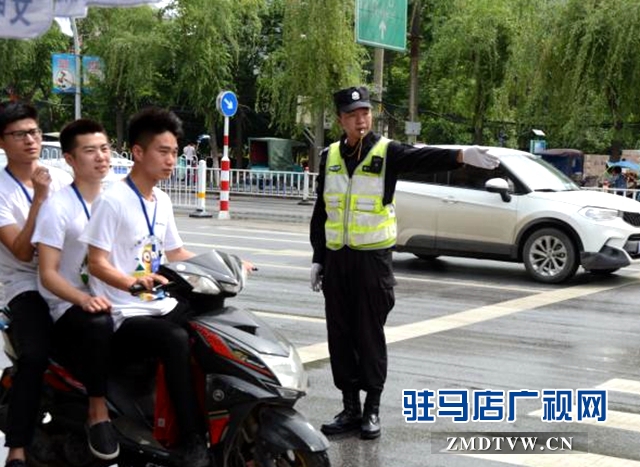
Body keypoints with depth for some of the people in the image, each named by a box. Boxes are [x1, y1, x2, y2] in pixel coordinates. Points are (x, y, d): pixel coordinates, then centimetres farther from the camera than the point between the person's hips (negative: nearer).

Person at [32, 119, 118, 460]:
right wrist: (84, 299, -31)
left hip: (112, 298, 6)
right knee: (99, 325, -38)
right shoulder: (57, 206, -9)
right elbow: (48, 274, -14)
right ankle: (98, 412, -22)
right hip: (69, 305, -6)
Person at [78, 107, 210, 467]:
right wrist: (132, 282, -34)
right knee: (177, 340, -34)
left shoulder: (162, 201, 13)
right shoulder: (113, 201, -11)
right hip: (124, 316, -8)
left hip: (162, 306, 8)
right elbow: (97, 264, -15)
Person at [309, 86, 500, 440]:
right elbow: (320, 212, 13)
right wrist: (318, 258, 12)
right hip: (336, 258, 4)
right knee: (340, 336, 8)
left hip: (373, 258, -4)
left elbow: (425, 158, -25)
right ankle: (350, 408, 19)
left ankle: (372, 408, 13)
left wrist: (461, 155, -44)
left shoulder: (387, 152, -5)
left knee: (370, 334, 1)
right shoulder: (330, 156, 8)